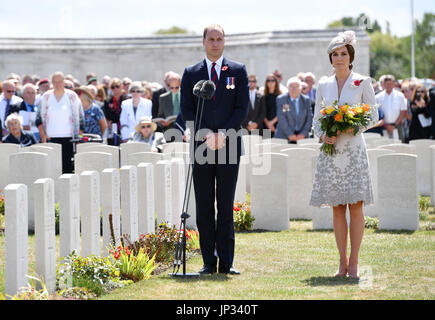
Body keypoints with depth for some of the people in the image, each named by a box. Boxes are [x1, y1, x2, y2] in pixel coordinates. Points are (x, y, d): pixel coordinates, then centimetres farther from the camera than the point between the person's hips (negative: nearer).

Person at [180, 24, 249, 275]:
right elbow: (187, 110, 4)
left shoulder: (238, 71, 7)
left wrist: (223, 134, -11)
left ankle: (226, 262, 3)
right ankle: (209, 262, 5)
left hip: (229, 145, -1)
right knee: (204, 207, 1)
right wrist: (206, 135, -10)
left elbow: (243, 108, 1)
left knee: (226, 206, 1)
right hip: (201, 147, 1)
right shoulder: (191, 73, 9)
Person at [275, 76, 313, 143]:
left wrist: (303, 134, -6)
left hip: (301, 137, 2)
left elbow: (309, 118, 6)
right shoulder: (280, 99, 0)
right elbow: (281, 119, -7)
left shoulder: (306, 100, 8)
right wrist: (290, 134, -13)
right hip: (284, 136, -2)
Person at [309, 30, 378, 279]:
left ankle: (354, 263, -2)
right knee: (337, 209, 4)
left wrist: (355, 127, -15)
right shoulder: (324, 86, 10)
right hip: (331, 151, 3)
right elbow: (316, 119, 14)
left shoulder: (362, 82, 1)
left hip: (353, 149, -3)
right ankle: (343, 263, 9)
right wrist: (322, 135, -6)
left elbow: (374, 116, 2)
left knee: (355, 206, -7)